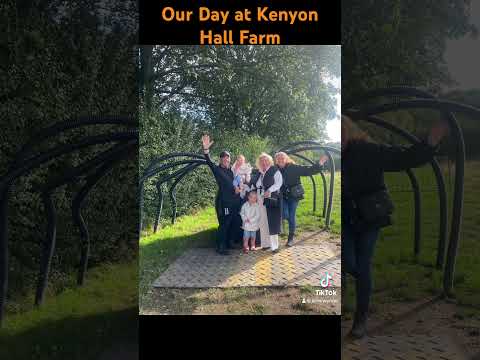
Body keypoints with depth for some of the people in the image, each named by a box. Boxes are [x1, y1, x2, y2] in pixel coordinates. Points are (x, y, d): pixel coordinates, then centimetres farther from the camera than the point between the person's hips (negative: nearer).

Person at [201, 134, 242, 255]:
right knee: (224, 224, -7)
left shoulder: (230, 171, 17)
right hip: (225, 202, -7)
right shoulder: (217, 169, -3)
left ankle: (231, 243, 29)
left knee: (236, 224, 14)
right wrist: (206, 149, -38)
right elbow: (209, 162, -22)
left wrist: (237, 188, 5)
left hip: (235, 201, 7)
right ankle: (221, 247, 2)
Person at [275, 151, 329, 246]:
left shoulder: (294, 168, -7)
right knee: (285, 215, -15)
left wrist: (319, 164, -19)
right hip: (283, 197, 1)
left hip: (293, 196, -1)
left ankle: (291, 238, 22)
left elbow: (308, 170, -10)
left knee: (292, 217, 4)